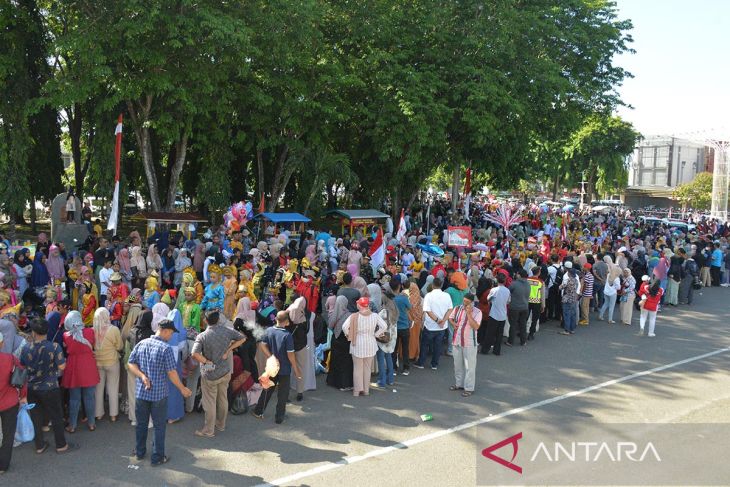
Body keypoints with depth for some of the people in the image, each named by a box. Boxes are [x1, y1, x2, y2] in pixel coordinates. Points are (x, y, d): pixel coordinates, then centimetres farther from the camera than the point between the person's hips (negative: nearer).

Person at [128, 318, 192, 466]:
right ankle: (157, 457, 15)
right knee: (159, 426, 8)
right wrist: (182, 389, -5)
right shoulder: (166, 348, -18)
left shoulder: (141, 344, -1)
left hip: (141, 392, 5)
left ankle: (140, 452, 34)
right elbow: (171, 373, -16)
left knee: (141, 423, 20)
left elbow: (131, 363, 0)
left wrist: (142, 376, -8)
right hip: (159, 394, -5)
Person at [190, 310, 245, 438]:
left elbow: (195, 354, -30)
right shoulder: (227, 331, -8)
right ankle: (221, 425, 35)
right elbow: (242, 338, 4)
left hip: (210, 374, -4)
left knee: (210, 402, 7)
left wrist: (207, 362, -16)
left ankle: (208, 431, 18)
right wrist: (228, 350, -1)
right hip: (225, 372, 4)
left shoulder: (202, 336, -18)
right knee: (223, 399, 20)